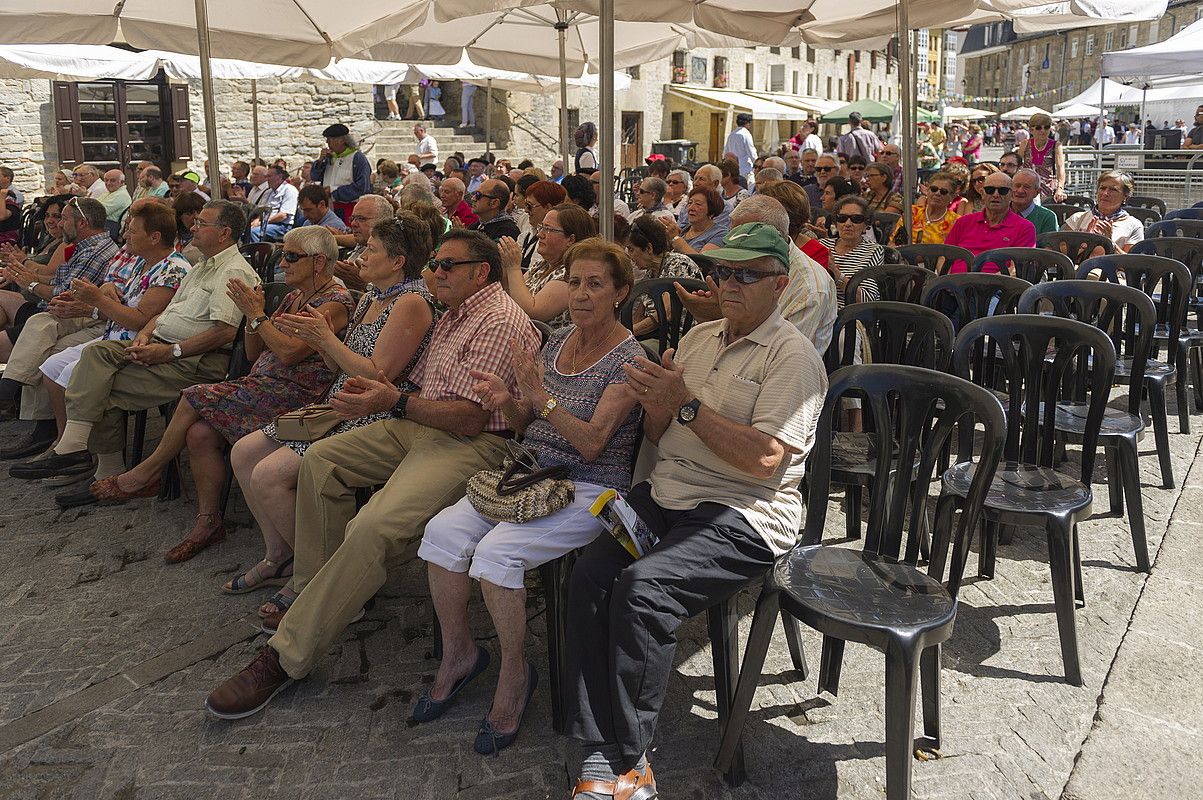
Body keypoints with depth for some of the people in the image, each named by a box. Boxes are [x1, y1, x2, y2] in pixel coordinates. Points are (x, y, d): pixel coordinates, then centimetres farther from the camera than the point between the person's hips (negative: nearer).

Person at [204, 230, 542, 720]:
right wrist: (381, 393, 0)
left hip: (473, 442, -11)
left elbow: (470, 419, -21)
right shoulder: (455, 315, 21)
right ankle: (317, 593, 12)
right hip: (419, 425, 11)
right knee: (320, 459, 5)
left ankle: (288, 655, -18)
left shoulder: (500, 322, -14)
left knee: (373, 528, -28)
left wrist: (396, 403, -25)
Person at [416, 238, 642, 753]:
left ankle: (513, 673, -5)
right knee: (443, 530, -16)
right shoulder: (559, 339, 12)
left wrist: (541, 397, -27)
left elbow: (592, 444, -17)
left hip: (589, 489, -6)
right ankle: (457, 652, 4)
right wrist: (506, 401, -7)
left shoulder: (628, 359, -9)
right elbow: (527, 425, 14)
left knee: (497, 550, -28)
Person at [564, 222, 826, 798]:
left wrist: (686, 404, -16)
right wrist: (654, 406, -4)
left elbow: (766, 459, -17)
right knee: (589, 574, -20)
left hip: (743, 515, -6)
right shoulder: (699, 338, 18)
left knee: (643, 587, -30)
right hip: (666, 492, 6)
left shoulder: (792, 356, -4)